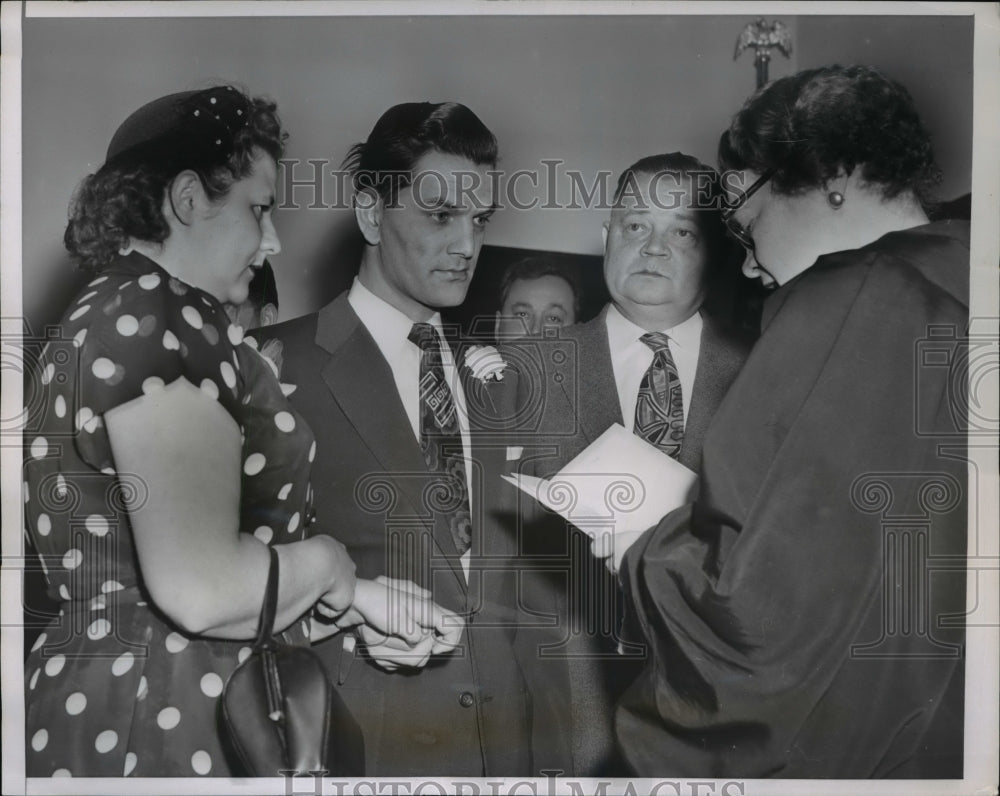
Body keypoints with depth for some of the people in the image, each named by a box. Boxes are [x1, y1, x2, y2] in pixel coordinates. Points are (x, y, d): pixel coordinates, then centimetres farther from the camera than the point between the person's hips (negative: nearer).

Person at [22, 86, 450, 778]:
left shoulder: (109, 315, 14)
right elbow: (204, 588, -27)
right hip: (161, 722, -10)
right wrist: (326, 560, -8)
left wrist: (359, 596, 9)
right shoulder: (160, 318, -18)